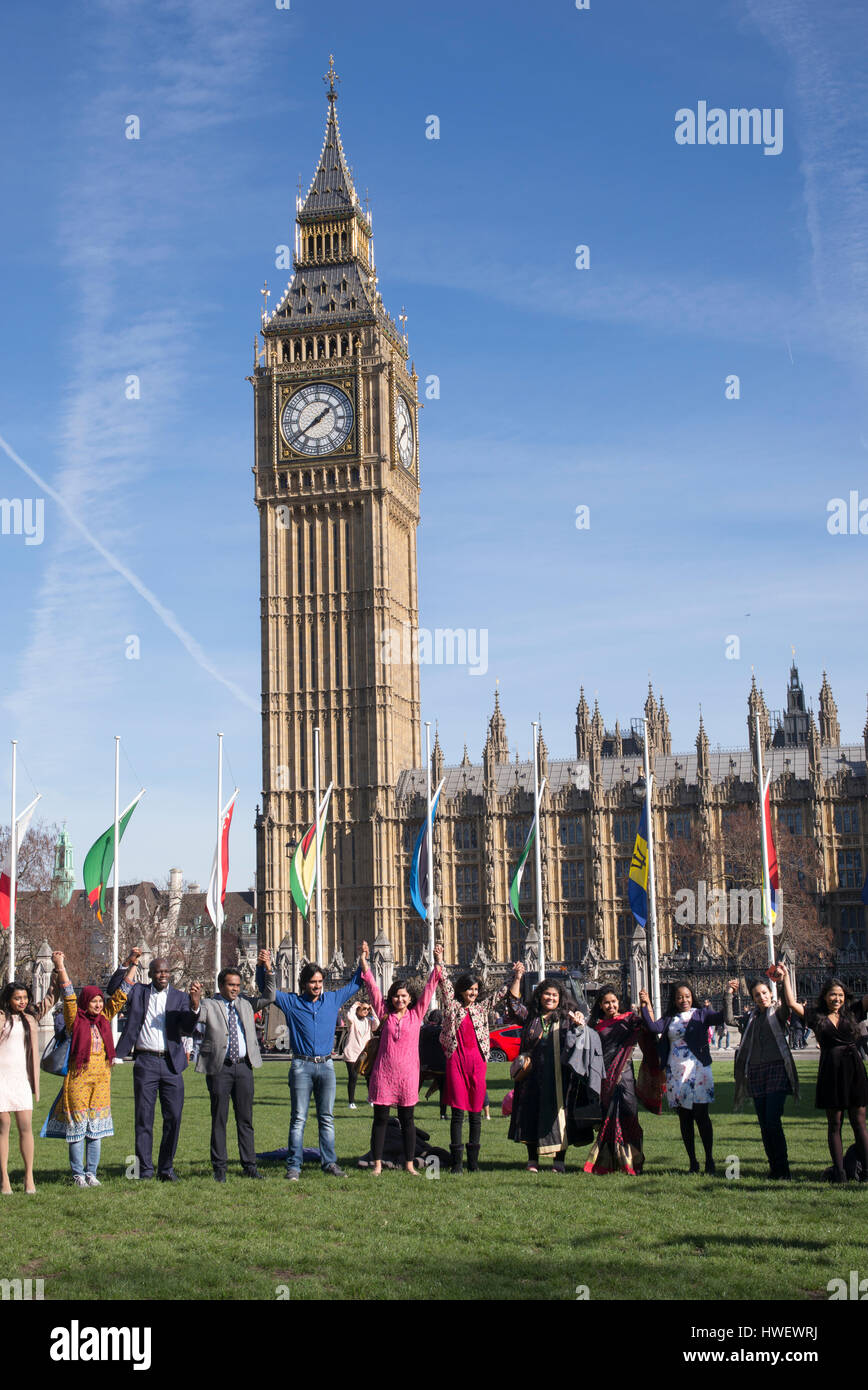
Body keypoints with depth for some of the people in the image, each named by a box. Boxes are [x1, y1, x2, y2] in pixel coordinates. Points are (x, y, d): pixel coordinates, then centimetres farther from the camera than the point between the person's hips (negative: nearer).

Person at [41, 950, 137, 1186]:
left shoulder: (105, 1017, 9)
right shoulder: (75, 1019, -3)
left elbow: (121, 993, 11)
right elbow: (68, 995, -12)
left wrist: (132, 966, 8)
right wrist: (60, 966, -23)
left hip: (102, 1078, 4)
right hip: (79, 1078, -4)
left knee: (96, 1127, 7)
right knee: (77, 1126, 0)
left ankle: (91, 1173, 14)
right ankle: (78, 1174, 7)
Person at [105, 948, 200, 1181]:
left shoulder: (180, 998, 9)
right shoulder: (138, 992, 10)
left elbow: (187, 1029, -2)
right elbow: (113, 990, -4)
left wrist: (194, 1007, -20)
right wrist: (127, 964, -13)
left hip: (171, 1063, 1)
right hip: (145, 1062, -1)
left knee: (173, 1117, 1)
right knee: (144, 1118, 1)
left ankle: (166, 1168, 11)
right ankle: (145, 1169, 7)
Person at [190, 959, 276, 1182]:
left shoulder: (245, 1003, 13)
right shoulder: (209, 1005, 0)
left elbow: (269, 997, 10)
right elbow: (198, 1015, -19)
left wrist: (268, 970, -3)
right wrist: (195, 1003, -41)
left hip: (244, 1066, 4)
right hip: (219, 1068, -4)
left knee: (246, 1119, 8)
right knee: (219, 1119, 2)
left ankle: (249, 1165, 15)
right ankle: (219, 1167, 10)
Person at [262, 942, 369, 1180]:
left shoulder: (332, 999, 11)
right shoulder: (291, 1003, 4)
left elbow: (354, 984, 23)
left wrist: (363, 961, 16)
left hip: (326, 1065, 3)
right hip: (301, 1066, -2)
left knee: (327, 1118, 7)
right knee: (298, 1118, -2)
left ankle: (329, 1163, 12)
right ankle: (294, 1165, 0)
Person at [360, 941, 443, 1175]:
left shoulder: (416, 1014, 5)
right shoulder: (385, 1014, 5)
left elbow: (429, 989, 2)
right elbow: (372, 988, 3)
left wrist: (438, 964, -4)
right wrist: (364, 961, -2)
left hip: (407, 1073, 0)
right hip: (383, 1071, 0)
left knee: (407, 1120, 6)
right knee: (380, 1119, 3)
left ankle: (409, 1164, 13)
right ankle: (377, 1163, 10)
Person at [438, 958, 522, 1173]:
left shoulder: (482, 1008, 15)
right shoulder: (452, 1006, 8)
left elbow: (501, 994, 14)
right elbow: (445, 984, 2)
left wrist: (515, 978, 4)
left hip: (477, 1061, 2)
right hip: (456, 1060, -2)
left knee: (476, 1112, 5)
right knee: (457, 1112, -4)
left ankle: (473, 1161, 11)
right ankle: (456, 1161, -2)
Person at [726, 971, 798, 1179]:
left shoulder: (777, 1012, 3)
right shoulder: (749, 1016, 15)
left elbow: (788, 1005, -18)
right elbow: (730, 1019, 2)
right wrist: (729, 995, 4)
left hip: (777, 1069, -5)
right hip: (755, 1071, 5)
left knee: (773, 1121, -12)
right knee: (763, 1123, 5)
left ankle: (783, 1169, -5)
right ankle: (773, 1167, 14)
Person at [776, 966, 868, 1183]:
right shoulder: (817, 1016, 7)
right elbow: (792, 1003, 2)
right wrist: (786, 977, 2)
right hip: (830, 1072, -1)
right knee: (835, 1124, 4)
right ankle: (839, 1172, 7)